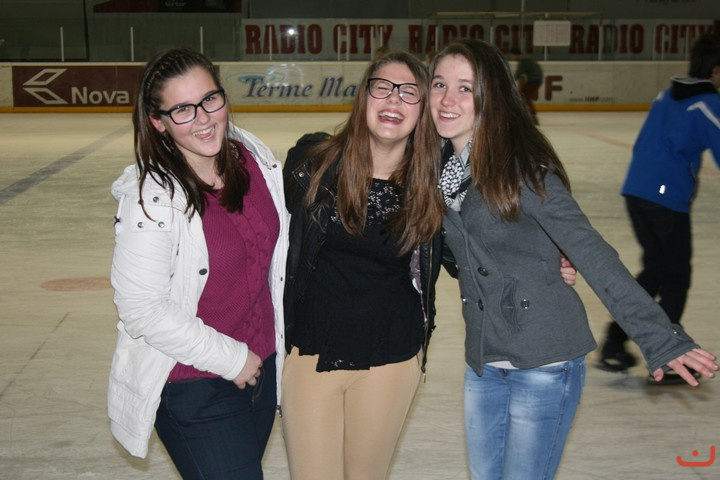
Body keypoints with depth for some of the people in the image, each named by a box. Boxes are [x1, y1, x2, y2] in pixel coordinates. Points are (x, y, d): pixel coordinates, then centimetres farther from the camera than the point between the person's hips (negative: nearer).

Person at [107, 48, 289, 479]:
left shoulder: (256, 159, -6)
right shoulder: (150, 198, -23)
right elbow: (143, 311, -22)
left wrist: (285, 338, 10)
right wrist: (230, 358, -15)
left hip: (261, 364, 6)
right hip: (193, 389, -6)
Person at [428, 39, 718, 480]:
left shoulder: (522, 166, -18)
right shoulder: (439, 166, 2)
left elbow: (591, 253, -20)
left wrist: (660, 338, -23)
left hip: (545, 363, -7)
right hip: (484, 362, 7)